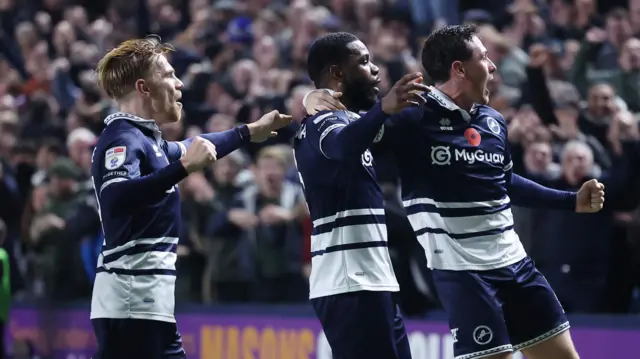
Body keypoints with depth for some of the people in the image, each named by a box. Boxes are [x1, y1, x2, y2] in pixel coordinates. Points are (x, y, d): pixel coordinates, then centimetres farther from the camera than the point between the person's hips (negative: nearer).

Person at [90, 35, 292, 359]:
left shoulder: (143, 139, 17)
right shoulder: (123, 139, -13)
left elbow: (189, 149, 39)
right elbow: (115, 199, -33)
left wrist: (250, 132, 48)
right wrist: (183, 167, -37)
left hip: (149, 305, 11)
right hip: (130, 307, -11)